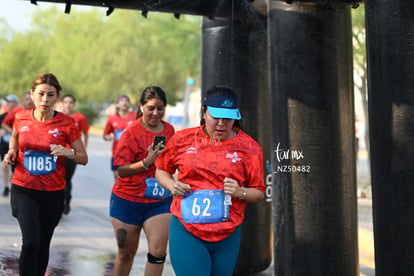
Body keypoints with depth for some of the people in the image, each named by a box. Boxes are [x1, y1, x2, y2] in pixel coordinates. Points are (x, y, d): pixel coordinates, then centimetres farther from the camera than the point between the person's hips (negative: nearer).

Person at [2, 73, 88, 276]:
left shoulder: (66, 123, -7)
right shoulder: (21, 118, -2)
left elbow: (84, 158, -3)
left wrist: (68, 152, -22)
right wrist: (11, 153, 4)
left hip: (53, 193, 1)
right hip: (23, 189, 0)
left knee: (43, 246, 13)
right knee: (30, 242, -18)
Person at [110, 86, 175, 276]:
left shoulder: (169, 130, 4)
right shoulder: (131, 132, -11)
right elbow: (122, 170, -15)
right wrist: (147, 162, -27)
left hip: (160, 201, 3)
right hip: (128, 201, -3)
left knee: (158, 251, -10)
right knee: (126, 253, 10)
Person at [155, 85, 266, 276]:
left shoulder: (249, 147, 1)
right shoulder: (182, 139, 3)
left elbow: (259, 193, 7)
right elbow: (161, 170, 17)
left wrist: (241, 192, -15)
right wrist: (172, 185, -4)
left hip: (227, 237, 1)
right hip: (186, 232, -1)